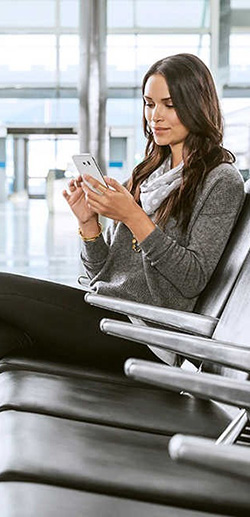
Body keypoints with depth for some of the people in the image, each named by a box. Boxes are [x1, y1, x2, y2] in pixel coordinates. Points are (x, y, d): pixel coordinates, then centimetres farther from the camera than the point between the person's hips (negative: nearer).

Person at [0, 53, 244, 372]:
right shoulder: (147, 174, 19)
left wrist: (133, 217, -16)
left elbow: (192, 280, -12)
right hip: (100, 310, 7)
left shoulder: (221, 182, -1)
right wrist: (88, 223, -2)